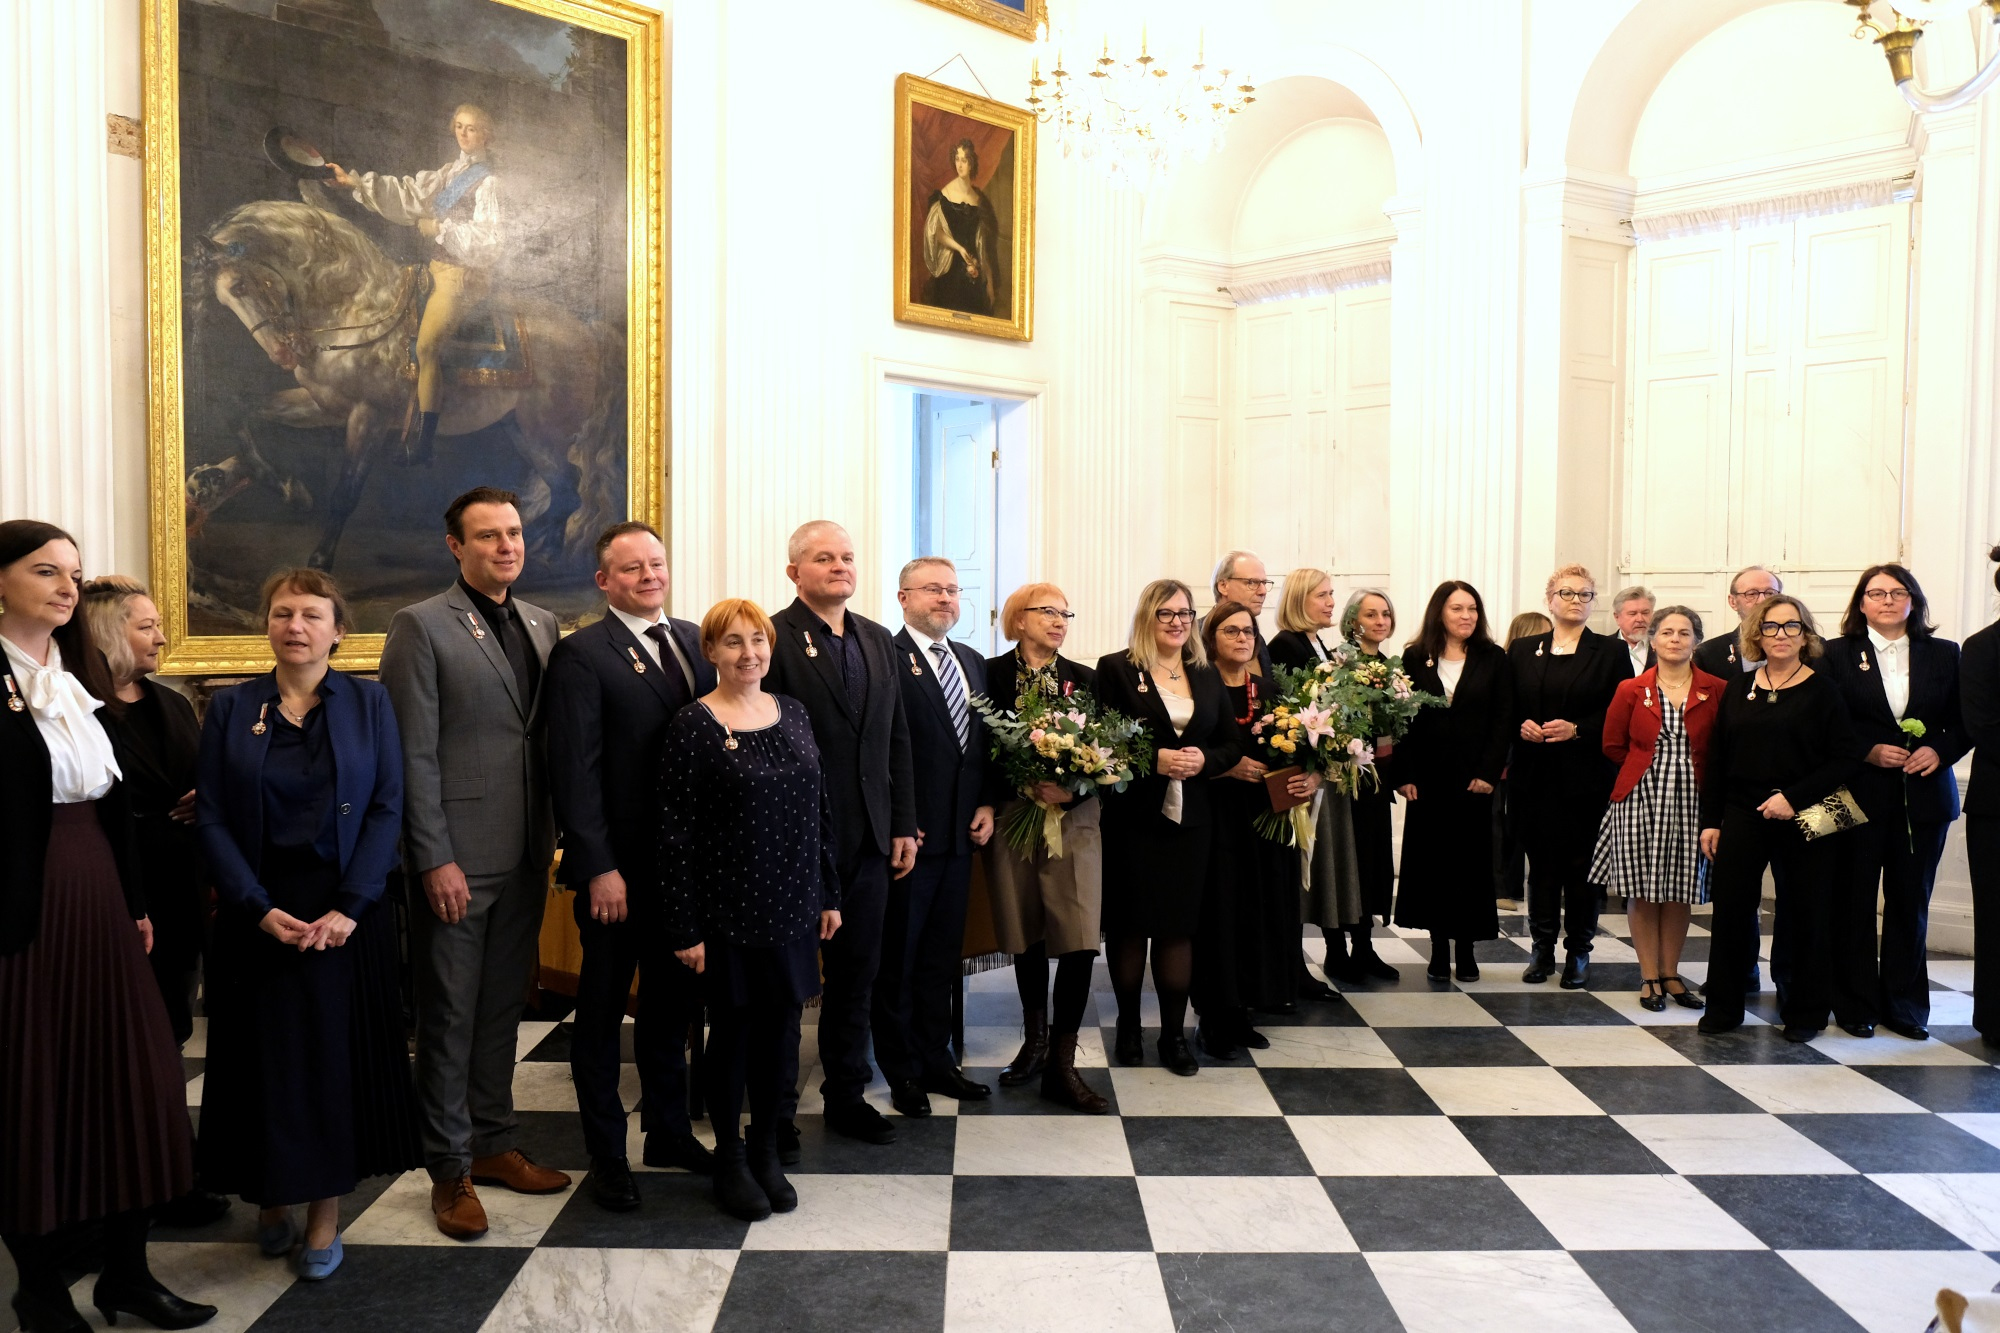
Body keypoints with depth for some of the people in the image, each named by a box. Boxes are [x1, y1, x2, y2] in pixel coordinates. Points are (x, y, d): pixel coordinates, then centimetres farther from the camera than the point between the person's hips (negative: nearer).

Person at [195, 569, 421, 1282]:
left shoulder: (368, 702, 0)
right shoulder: (230, 708, 2)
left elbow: (387, 808, -5)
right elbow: (211, 819, -1)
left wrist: (347, 907, -14)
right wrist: (260, 908, -12)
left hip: (347, 910, -1)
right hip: (259, 911, 1)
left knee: (339, 1053, 4)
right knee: (266, 1053, 7)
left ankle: (325, 1210, 17)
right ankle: (272, 1193, 27)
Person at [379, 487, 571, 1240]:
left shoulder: (541, 625, 11)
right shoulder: (422, 627, -7)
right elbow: (414, 754, -11)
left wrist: (556, 833, 7)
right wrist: (435, 859, -14)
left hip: (526, 855, 6)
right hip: (456, 858, -6)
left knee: (502, 1006, 15)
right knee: (450, 1015, 6)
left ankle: (493, 1143, 29)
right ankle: (450, 1169, 19)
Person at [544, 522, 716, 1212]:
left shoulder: (695, 640, 8)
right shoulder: (581, 655, -9)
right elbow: (575, 771, -13)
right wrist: (598, 868, -17)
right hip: (619, 869, -5)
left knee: (673, 1001, 18)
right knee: (602, 1010, 10)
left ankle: (669, 1130, 34)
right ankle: (606, 1152, 24)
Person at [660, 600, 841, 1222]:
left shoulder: (793, 713, 6)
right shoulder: (692, 726, -10)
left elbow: (820, 808, 11)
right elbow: (675, 831, -11)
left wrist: (829, 894, 9)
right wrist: (685, 929, -12)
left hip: (794, 906, 5)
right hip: (729, 910, -4)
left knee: (781, 1030, 12)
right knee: (732, 1031, 8)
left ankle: (767, 1151, 30)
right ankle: (730, 1159, 26)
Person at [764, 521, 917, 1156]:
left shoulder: (878, 640, 11)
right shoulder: (773, 638, -9)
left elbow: (897, 740, 13)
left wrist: (904, 825, 9)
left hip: (868, 841, 6)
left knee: (856, 974, 15)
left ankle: (846, 1097, 30)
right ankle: (777, 1111, 22)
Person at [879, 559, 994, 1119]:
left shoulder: (972, 663, 14)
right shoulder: (886, 658, -10)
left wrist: (986, 804, 5)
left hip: (959, 836, 7)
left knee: (942, 956, 16)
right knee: (898, 958, 6)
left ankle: (936, 1060, 29)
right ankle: (903, 1072, 19)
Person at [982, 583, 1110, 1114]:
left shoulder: (1085, 679, 7)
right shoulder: (992, 673, 1)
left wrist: (1072, 791, -14)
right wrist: (1024, 787, -17)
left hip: (1074, 819, 1)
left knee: (1078, 940, -7)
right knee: (1026, 936, 11)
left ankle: (1062, 1065, 2)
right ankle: (1035, 1041, 31)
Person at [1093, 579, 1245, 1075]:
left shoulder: (1207, 675, 12)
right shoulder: (1115, 668, -3)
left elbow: (1233, 742, 11)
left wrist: (1204, 760, -9)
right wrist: (1154, 758, -20)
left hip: (1190, 819, 3)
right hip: (1132, 816, -3)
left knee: (1179, 924, 6)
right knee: (1129, 923, 6)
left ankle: (1174, 1033, 15)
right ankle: (1128, 1026, 21)